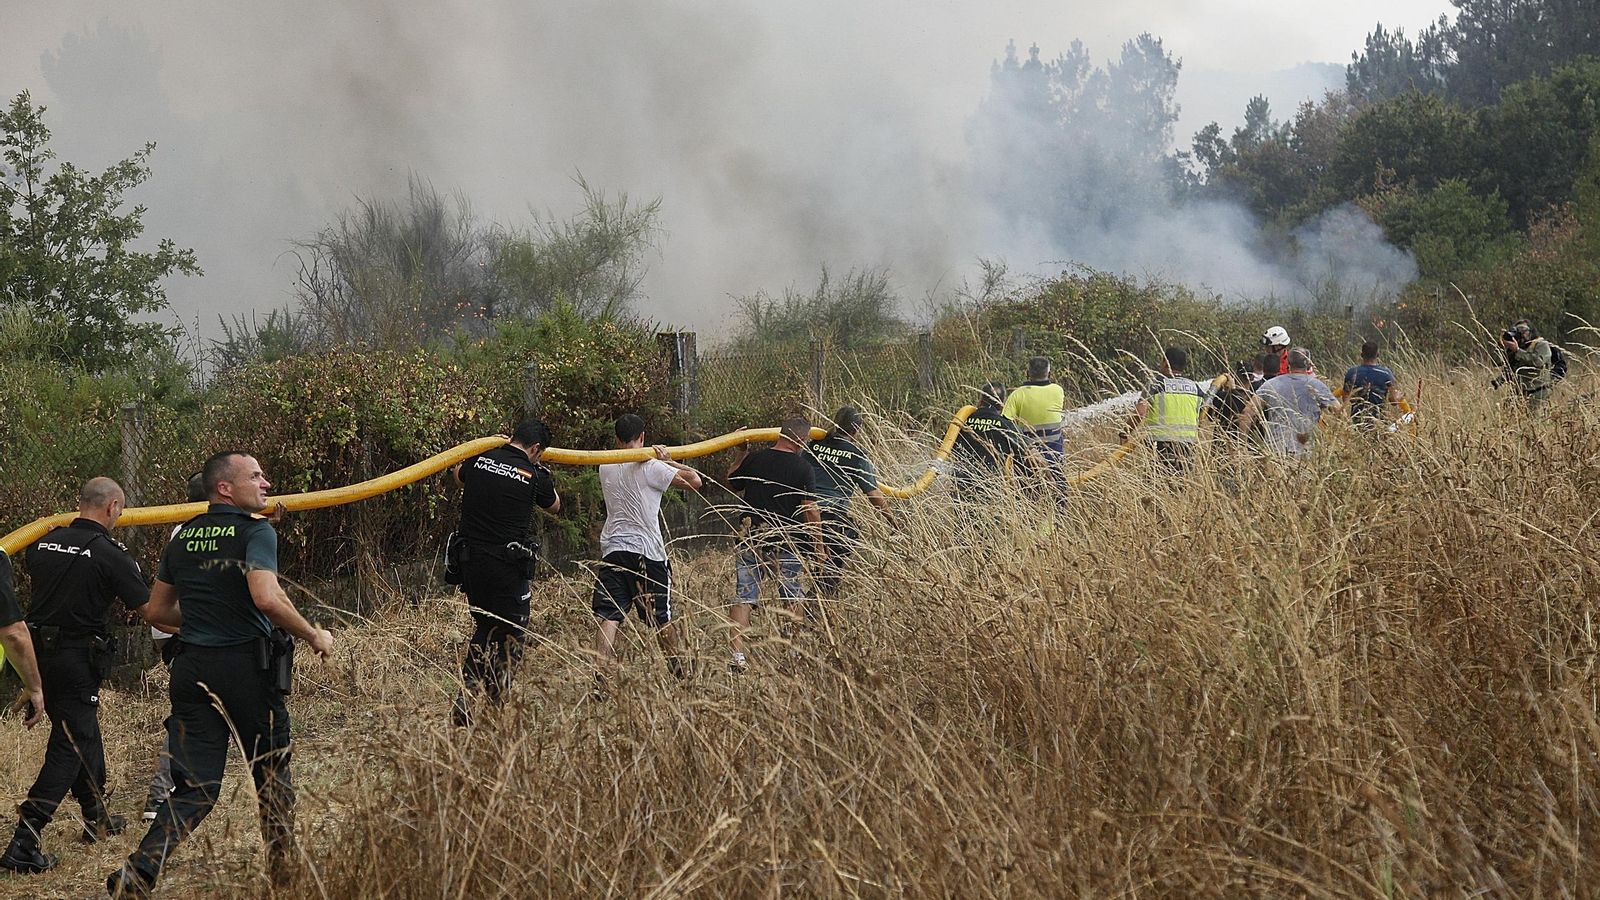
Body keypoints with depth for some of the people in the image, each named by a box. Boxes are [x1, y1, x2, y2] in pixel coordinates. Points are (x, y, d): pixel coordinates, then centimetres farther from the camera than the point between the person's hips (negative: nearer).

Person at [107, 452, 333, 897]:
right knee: (271, 773, 16)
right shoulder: (254, 531, -10)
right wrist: (314, 636, -11)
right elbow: (267, 598, -24)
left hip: (193, 668, 5)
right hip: (249, 666, -5)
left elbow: (157, 612, 16)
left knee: (195, 785, 3)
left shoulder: (182, 538, 11)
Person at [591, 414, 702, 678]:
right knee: (661, 617, 11)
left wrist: (657, 458, 18)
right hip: (646, 550, -3)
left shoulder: (606, 467, 8)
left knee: (608, 616, -5)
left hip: (612, 548, 3)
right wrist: (668, 460, -1)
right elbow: (695, 481, -12)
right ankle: (677, 669, 26)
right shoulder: (651, 468, -9)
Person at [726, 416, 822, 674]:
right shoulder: (803, 468, -6)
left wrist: (740, 453, 29)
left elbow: (731, 484, 20)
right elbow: (810, 510, -8)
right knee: (793, 598, 16)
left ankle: (737, 654, -13)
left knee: (742, 599, 0)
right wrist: (818, 545, 1)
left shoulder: (753, 460, 3)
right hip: (785, 543, -2)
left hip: (751, 539, 2)